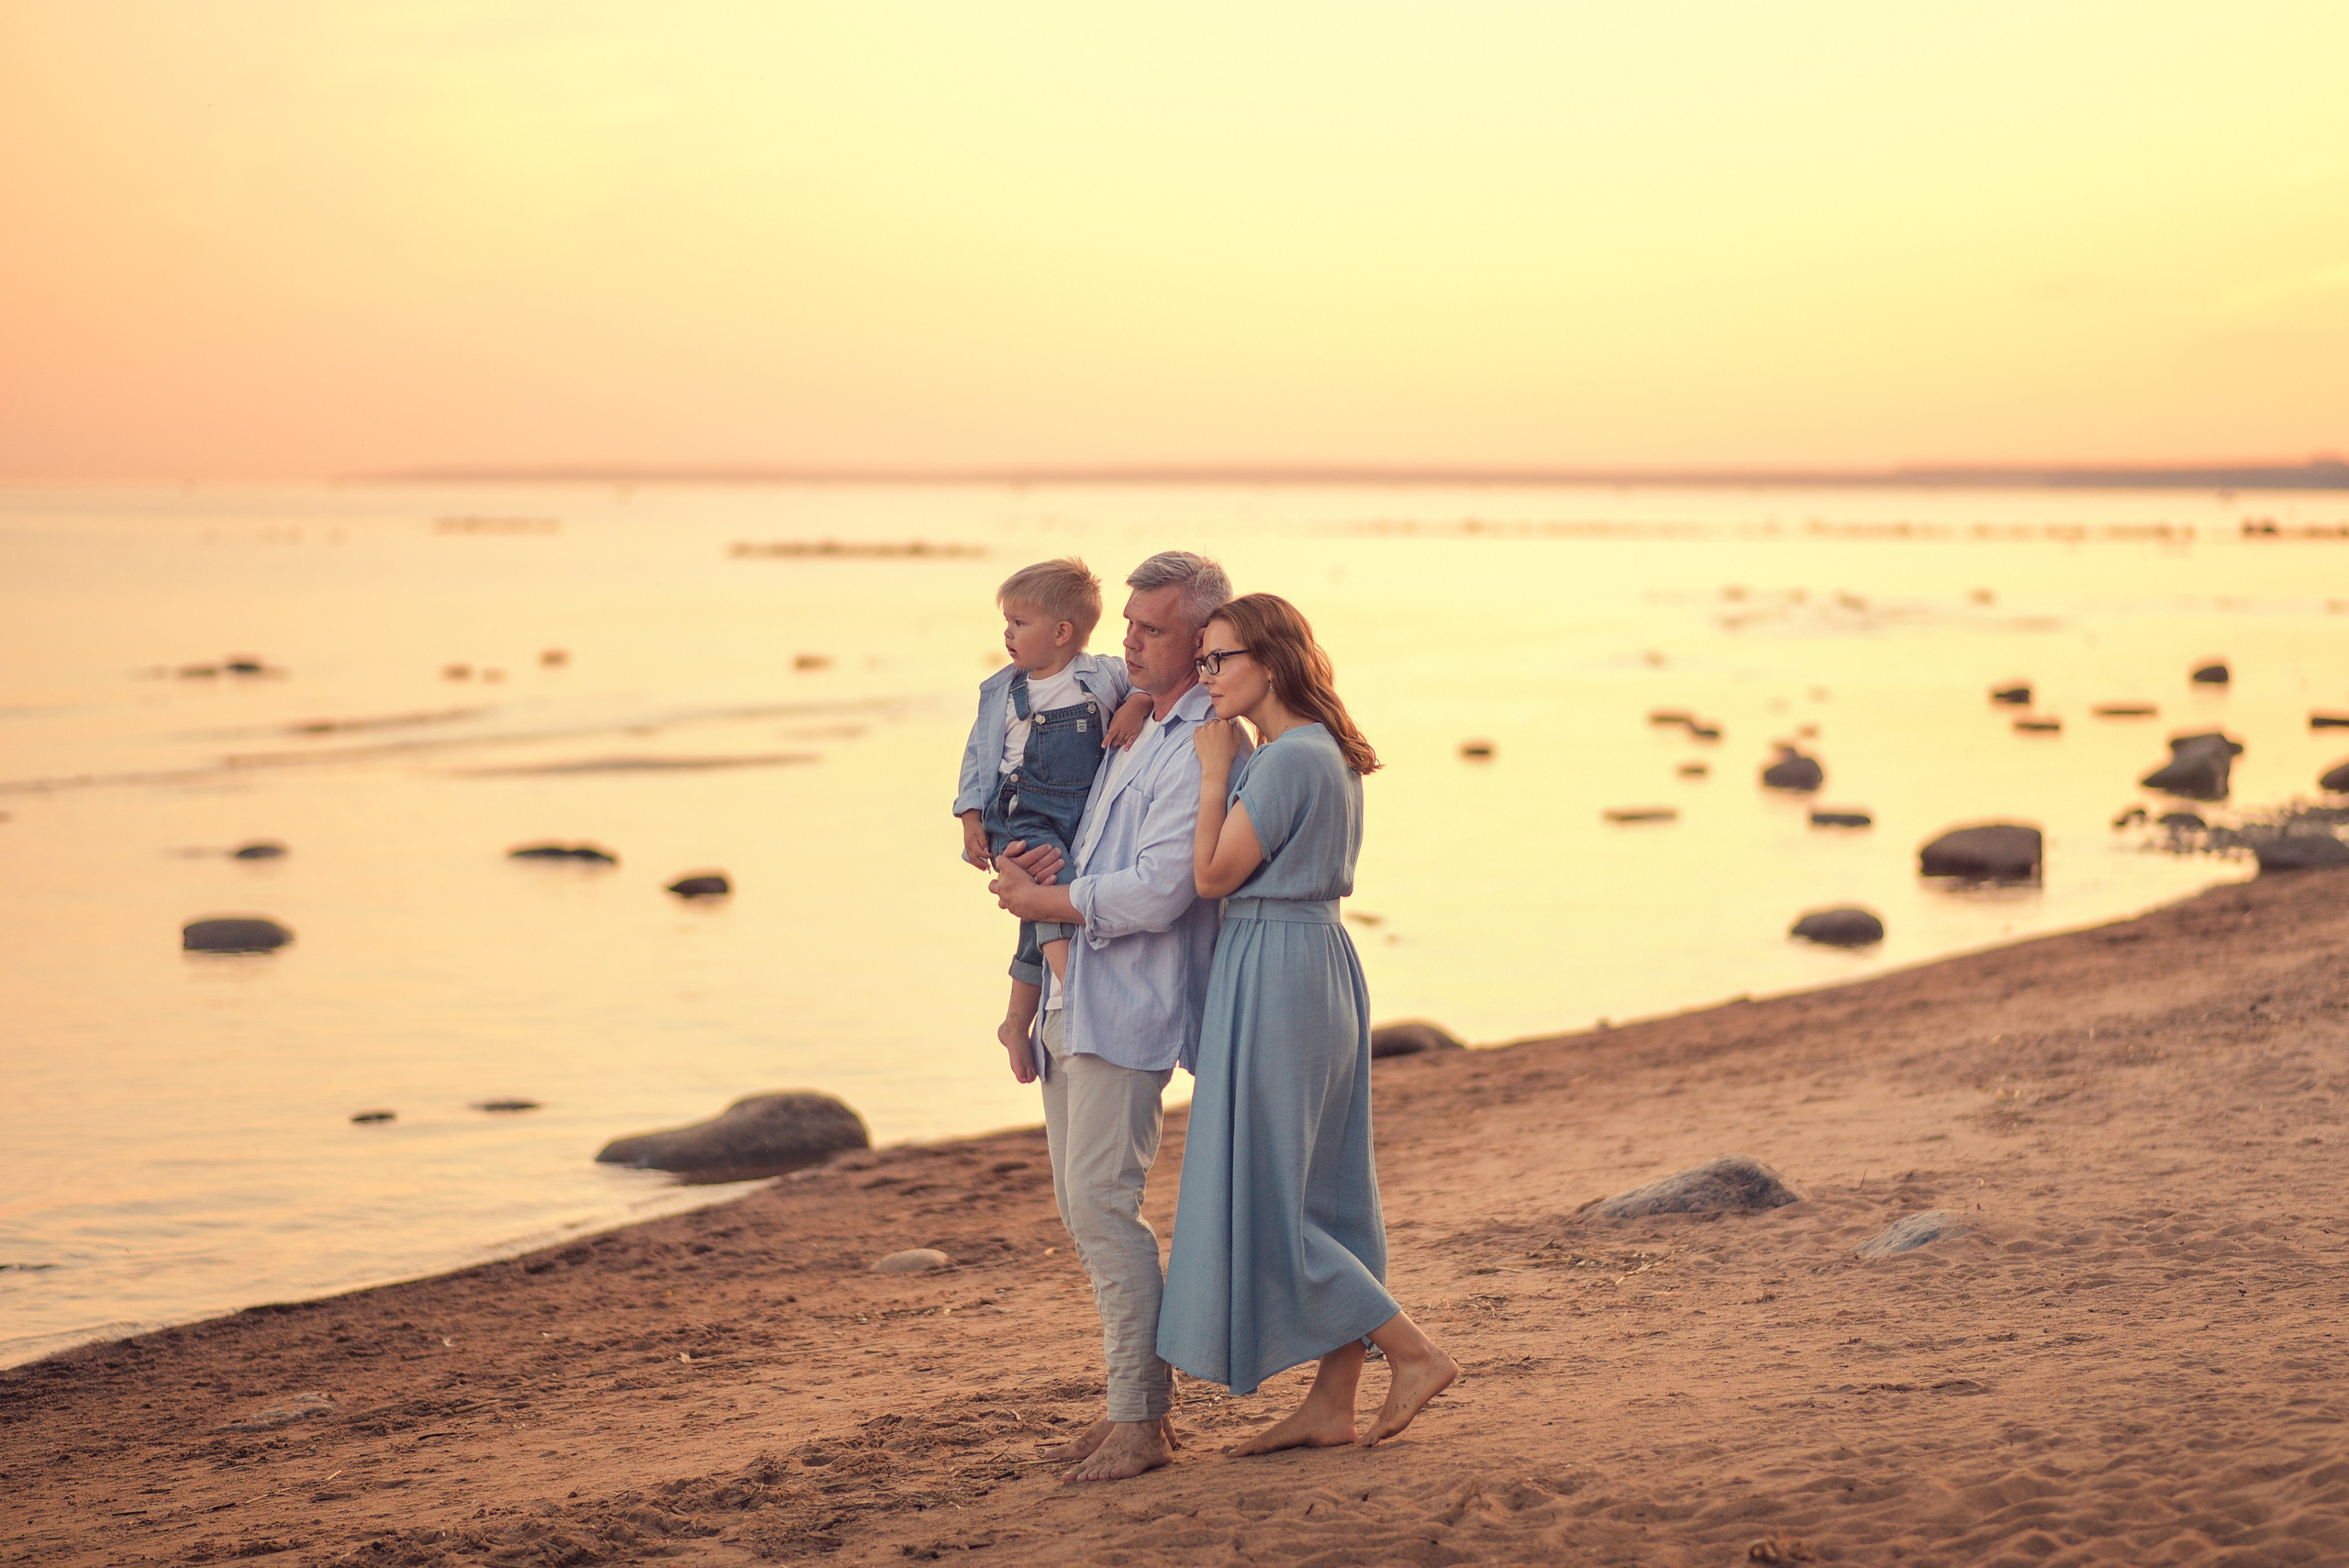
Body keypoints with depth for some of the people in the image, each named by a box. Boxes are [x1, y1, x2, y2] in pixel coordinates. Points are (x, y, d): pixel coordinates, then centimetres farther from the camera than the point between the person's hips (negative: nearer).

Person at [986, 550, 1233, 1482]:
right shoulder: (1134, 725, 17)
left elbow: (1158, 891, -21)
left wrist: (1045, 901, -9)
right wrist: (1039, 866, 5)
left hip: (1131, 1003, -10)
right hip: (1072, 995, 10)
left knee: (1100, 1201, -11)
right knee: (1080, 1205, 11)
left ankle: (1140, 1421, -5)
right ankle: (1146, 1396, 19)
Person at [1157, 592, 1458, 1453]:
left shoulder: (1286, 760, -18)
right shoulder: (1324, 751, 13)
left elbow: (1214, 874, -16)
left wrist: (1213, 770, -9)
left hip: (1274, 975, -10)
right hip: (1317, 963, 10)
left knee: (1265, 1197, -3)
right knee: (1323, 1189, 10)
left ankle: (1414, 1353, -2)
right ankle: (1330, 1405, 14)